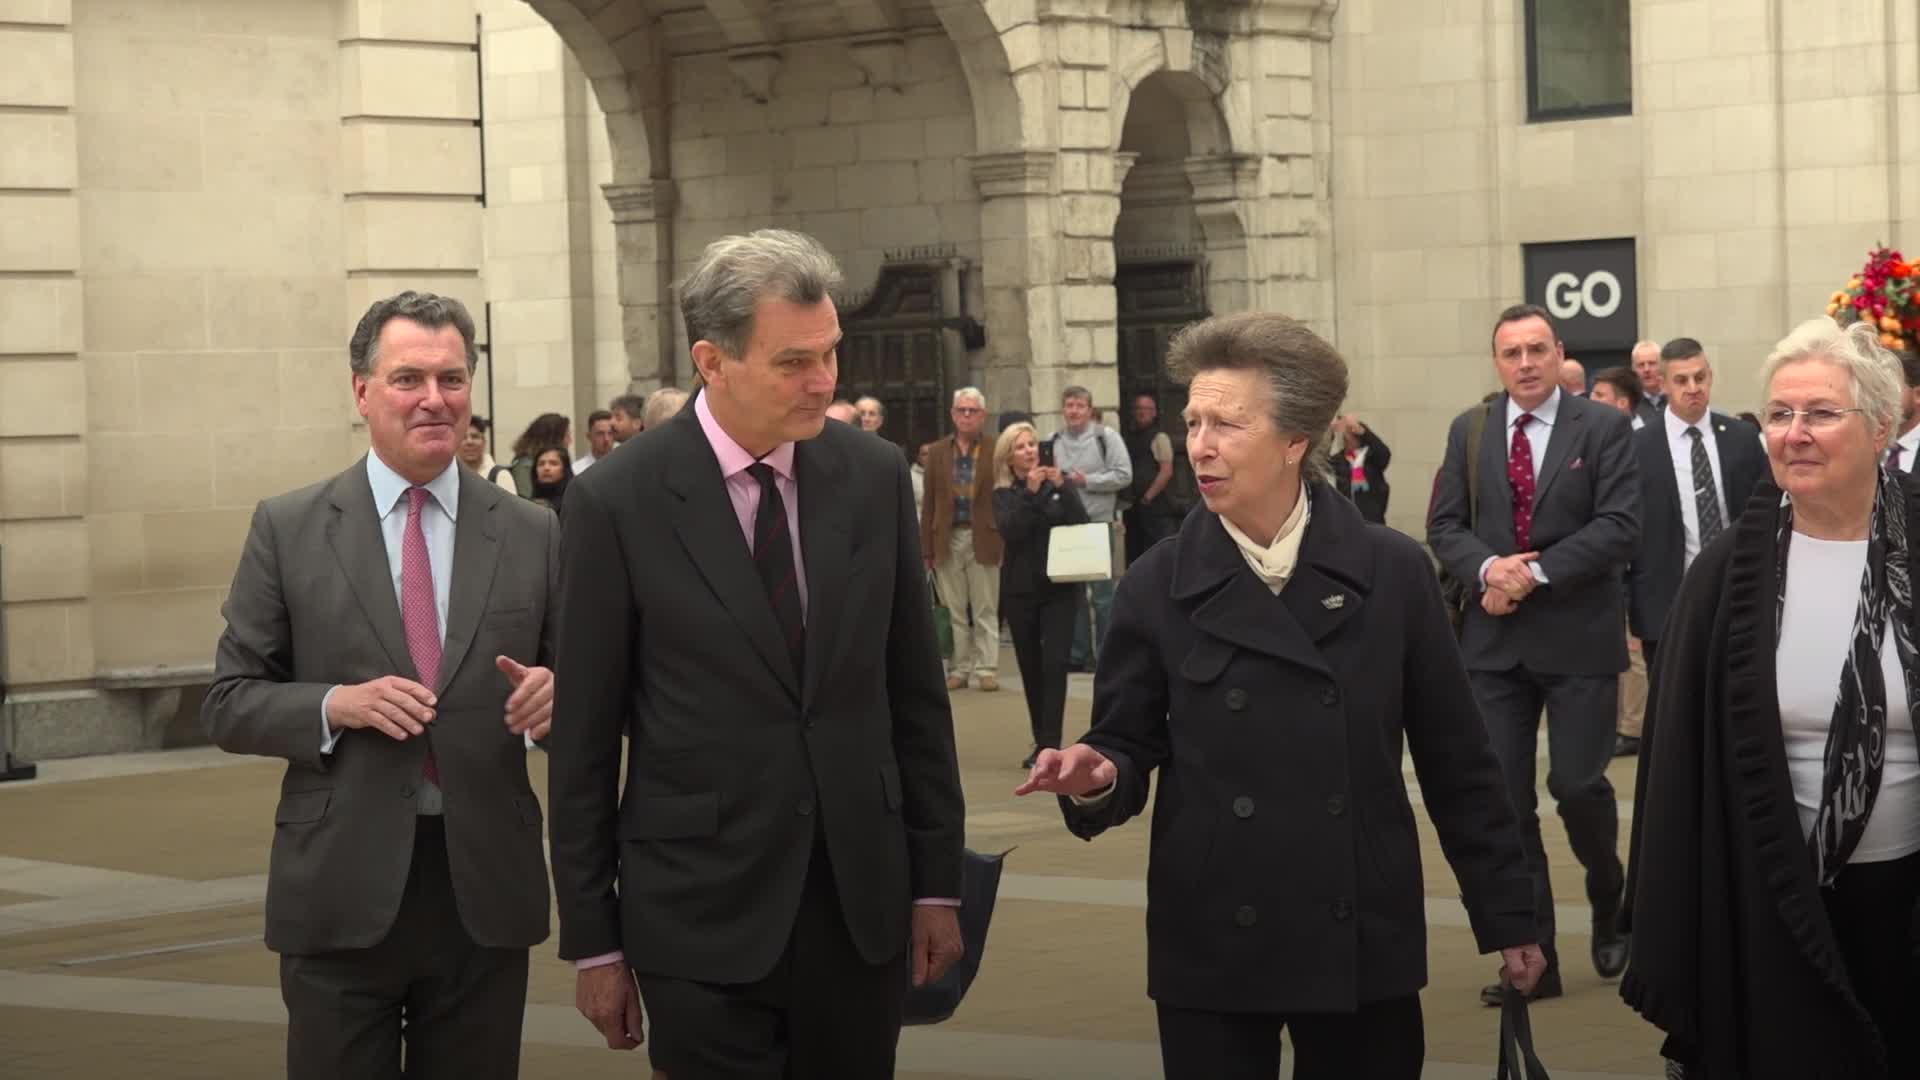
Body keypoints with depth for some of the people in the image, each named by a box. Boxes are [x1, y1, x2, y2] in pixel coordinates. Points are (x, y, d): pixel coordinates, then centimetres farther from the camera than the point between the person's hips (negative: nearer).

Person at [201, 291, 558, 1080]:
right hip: (341, 893, -1)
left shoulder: (532, 534, 6)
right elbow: (228, 704, 2)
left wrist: (553, 693, -13)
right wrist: (336, 705, -16)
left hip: (487, 889, 2)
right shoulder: (288, 530, 2)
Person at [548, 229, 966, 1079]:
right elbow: (584, 741, -4)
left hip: (861, 904, 3)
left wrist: (937, 879, 8)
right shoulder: (617, 502, -8)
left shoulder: (874, 477, 2)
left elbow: (916, 693, 9)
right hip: (703, 915, -3)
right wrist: (592, 941, -3)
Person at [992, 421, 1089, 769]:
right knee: (1030, 667, 5)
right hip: (1020, 590, 1)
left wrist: (1062, 487, -16)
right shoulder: (1004, 494, 4)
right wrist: (1030, 492, -20)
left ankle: (1050, 744, -16)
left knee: (1054, 663, -13)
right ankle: (1041, 743, 16)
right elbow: (1010, 532, -13)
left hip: (1058, 587, -1)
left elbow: (1082, 524, -4)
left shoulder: (1057, 485, 6)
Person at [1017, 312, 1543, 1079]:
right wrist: (1098, 776, -20)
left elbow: (1456, 759, 3)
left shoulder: (1392, 572, -1)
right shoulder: (1157, 588, -1)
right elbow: (1127, 745, 4)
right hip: (1212, 944, 0)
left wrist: (1506, 914, 5)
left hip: (1362, 936, 0)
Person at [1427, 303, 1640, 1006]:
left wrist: (1536, 572, -17)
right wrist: (1487, 569, -13)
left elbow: (1620, 526, -10)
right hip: (1494, 638, 3)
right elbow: (1445, 526, 7)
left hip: (1578, 635, -3)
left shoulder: (1602, 428, -2)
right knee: (1505, 798, 1)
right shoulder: (1469, 431, 9)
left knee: (1577, 784, -5)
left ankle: (1609, 905, 26)